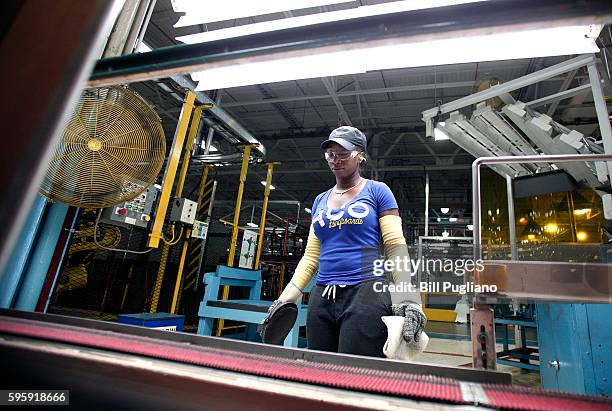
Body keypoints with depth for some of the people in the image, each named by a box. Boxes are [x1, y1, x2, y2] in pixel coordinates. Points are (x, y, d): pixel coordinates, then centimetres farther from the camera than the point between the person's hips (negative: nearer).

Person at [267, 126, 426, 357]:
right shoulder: (320, 201, 17)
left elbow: (396, 247, -4)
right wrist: (288, 295, 5)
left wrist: (406, 299, -16)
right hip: (322, 297, 5)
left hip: (366, 293, -5)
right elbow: (311, 256, 15)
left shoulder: (377, 191, 3)